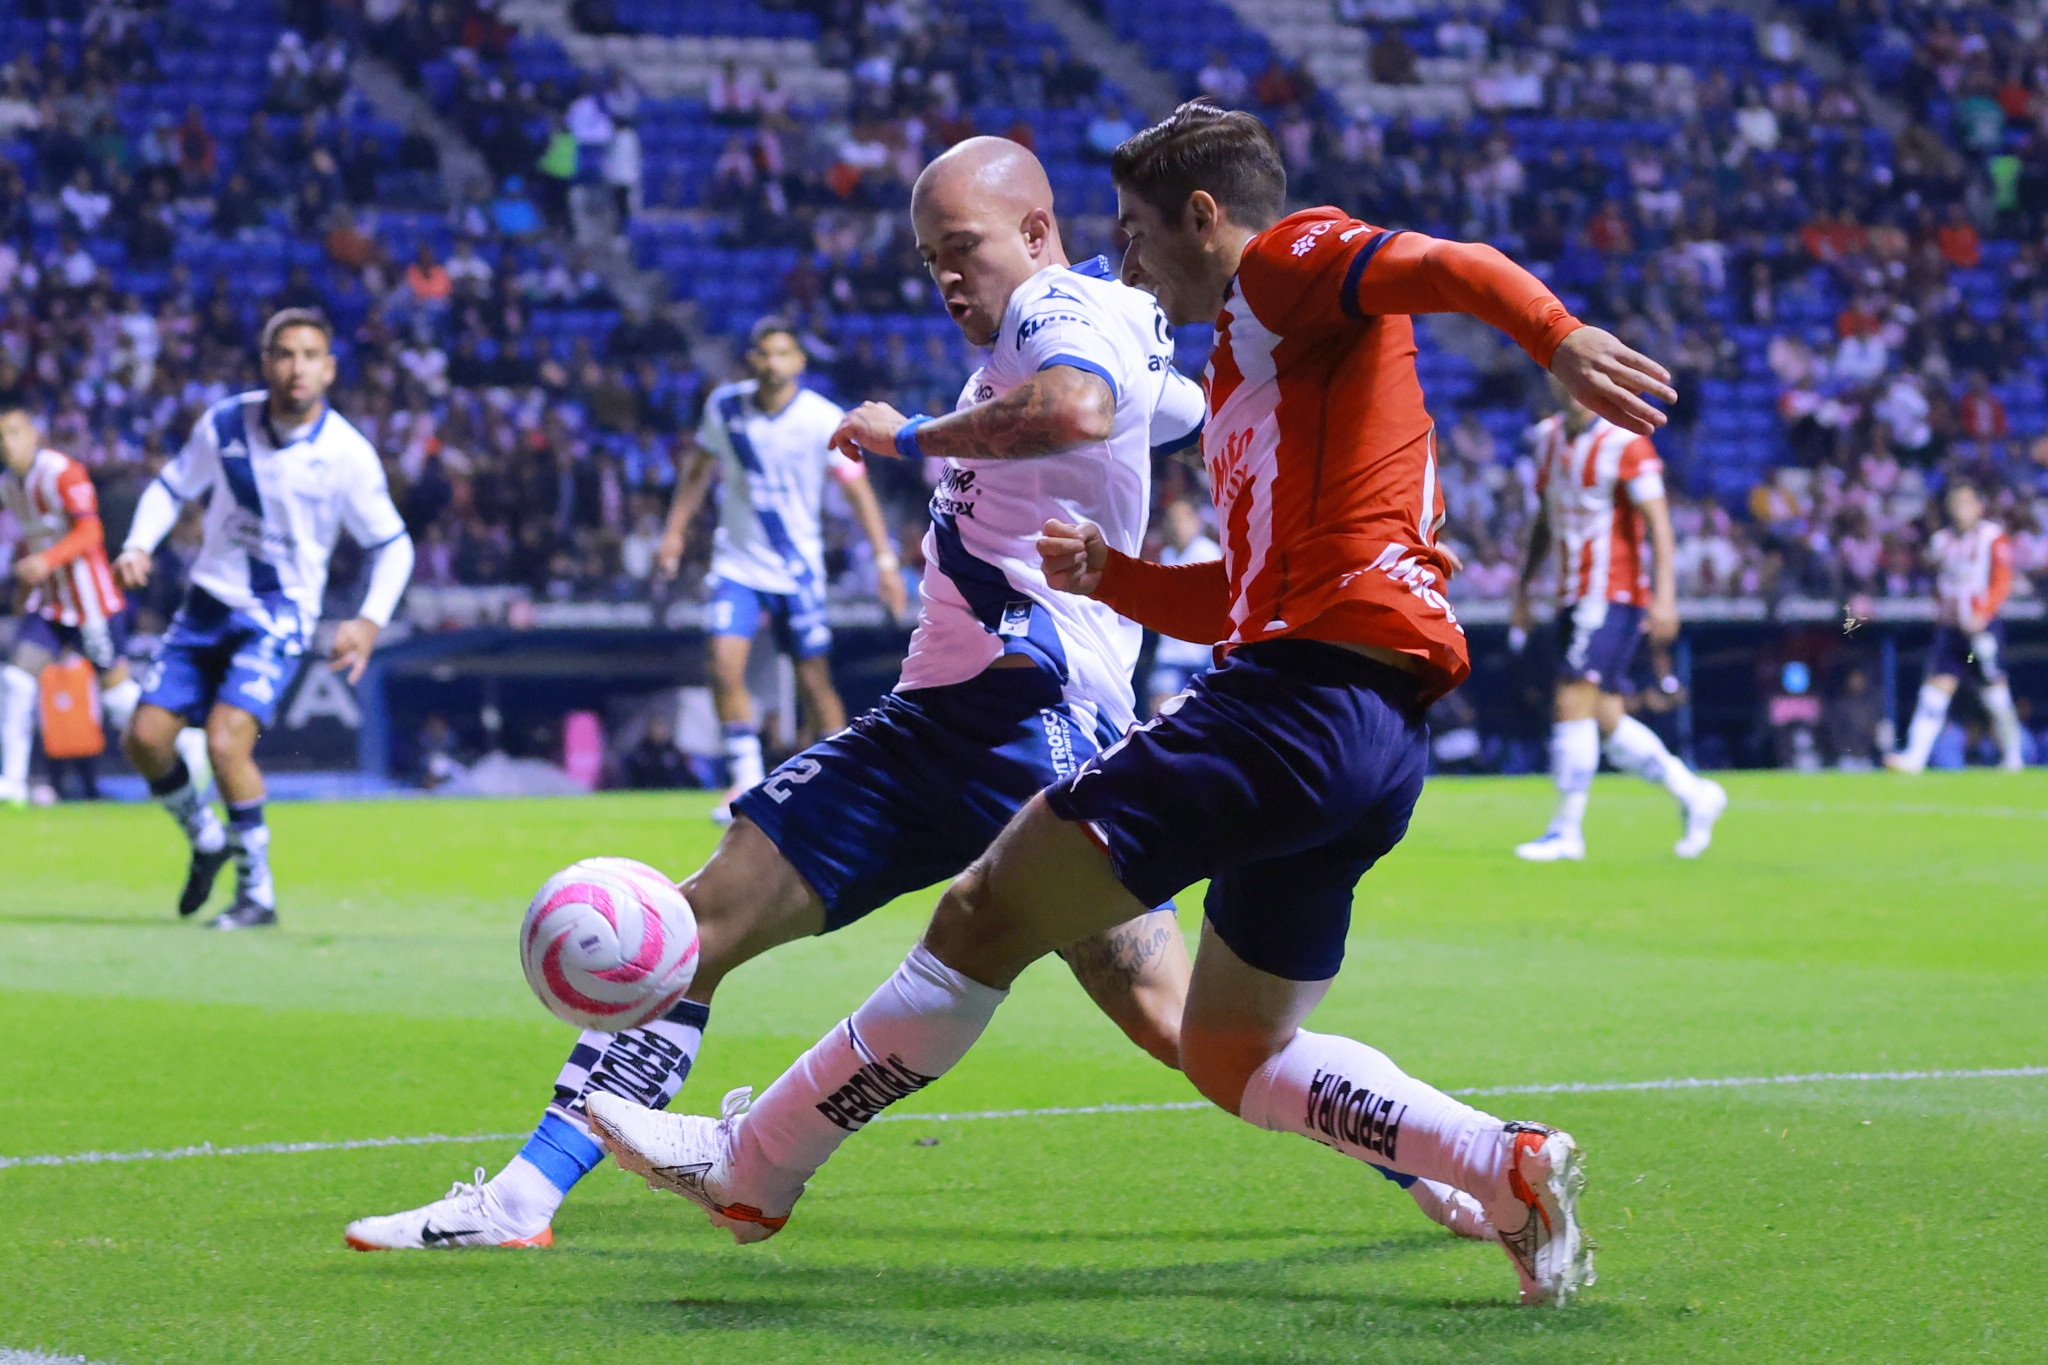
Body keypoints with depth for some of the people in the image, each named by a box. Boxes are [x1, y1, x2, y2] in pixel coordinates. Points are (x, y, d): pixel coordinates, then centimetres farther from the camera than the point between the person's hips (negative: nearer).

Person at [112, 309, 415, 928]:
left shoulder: (348, 455, -11)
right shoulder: (226, 424, -5)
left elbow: (392, 545, 0)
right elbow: (173, 486, 12)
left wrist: (370, 621, -14)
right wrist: (138, 545, -6)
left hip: (279, 615, -4)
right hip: (208, 603, 4)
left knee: (226, 741, -23)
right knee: (144, 738, -3)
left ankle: (257, 893, -8)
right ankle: (206, 839, 26)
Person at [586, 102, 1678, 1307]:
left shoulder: (1289, 265, 0)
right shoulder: (1253, 357, 29)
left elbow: (1444, 266, -21)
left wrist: (1554, 335, -39)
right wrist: (1110, 574, 20)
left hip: (1297, 699, -10)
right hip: (1380, 745, 10)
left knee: (993, 913, -5)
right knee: (1231, 1058, 17)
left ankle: (752, 1167, 0)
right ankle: (1510, 1173, 3)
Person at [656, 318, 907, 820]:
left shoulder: (822, 419, -12)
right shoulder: (724, 406, -4)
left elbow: (857, 489, -6)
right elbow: (700, 468, 13)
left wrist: (885, 559, -10)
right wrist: (676, 530, 10)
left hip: (798, 569, -2)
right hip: (737, 563, 2)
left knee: (814, 683, 2)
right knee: (725, 667, -16)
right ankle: (747, 779, -6)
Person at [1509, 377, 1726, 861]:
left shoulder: (1625, 444, -12)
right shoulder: (1549, 436, 11)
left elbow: (1659, 523, -16)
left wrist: (1665, 596, -24)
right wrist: (1523, 587, 21)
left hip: (1613, 594, -8)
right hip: (1573, 597, 8)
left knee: (1574, 704, -14)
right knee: (1606, 722, 6)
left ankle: (1567, 830, -9)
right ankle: (1693, 794, 20)